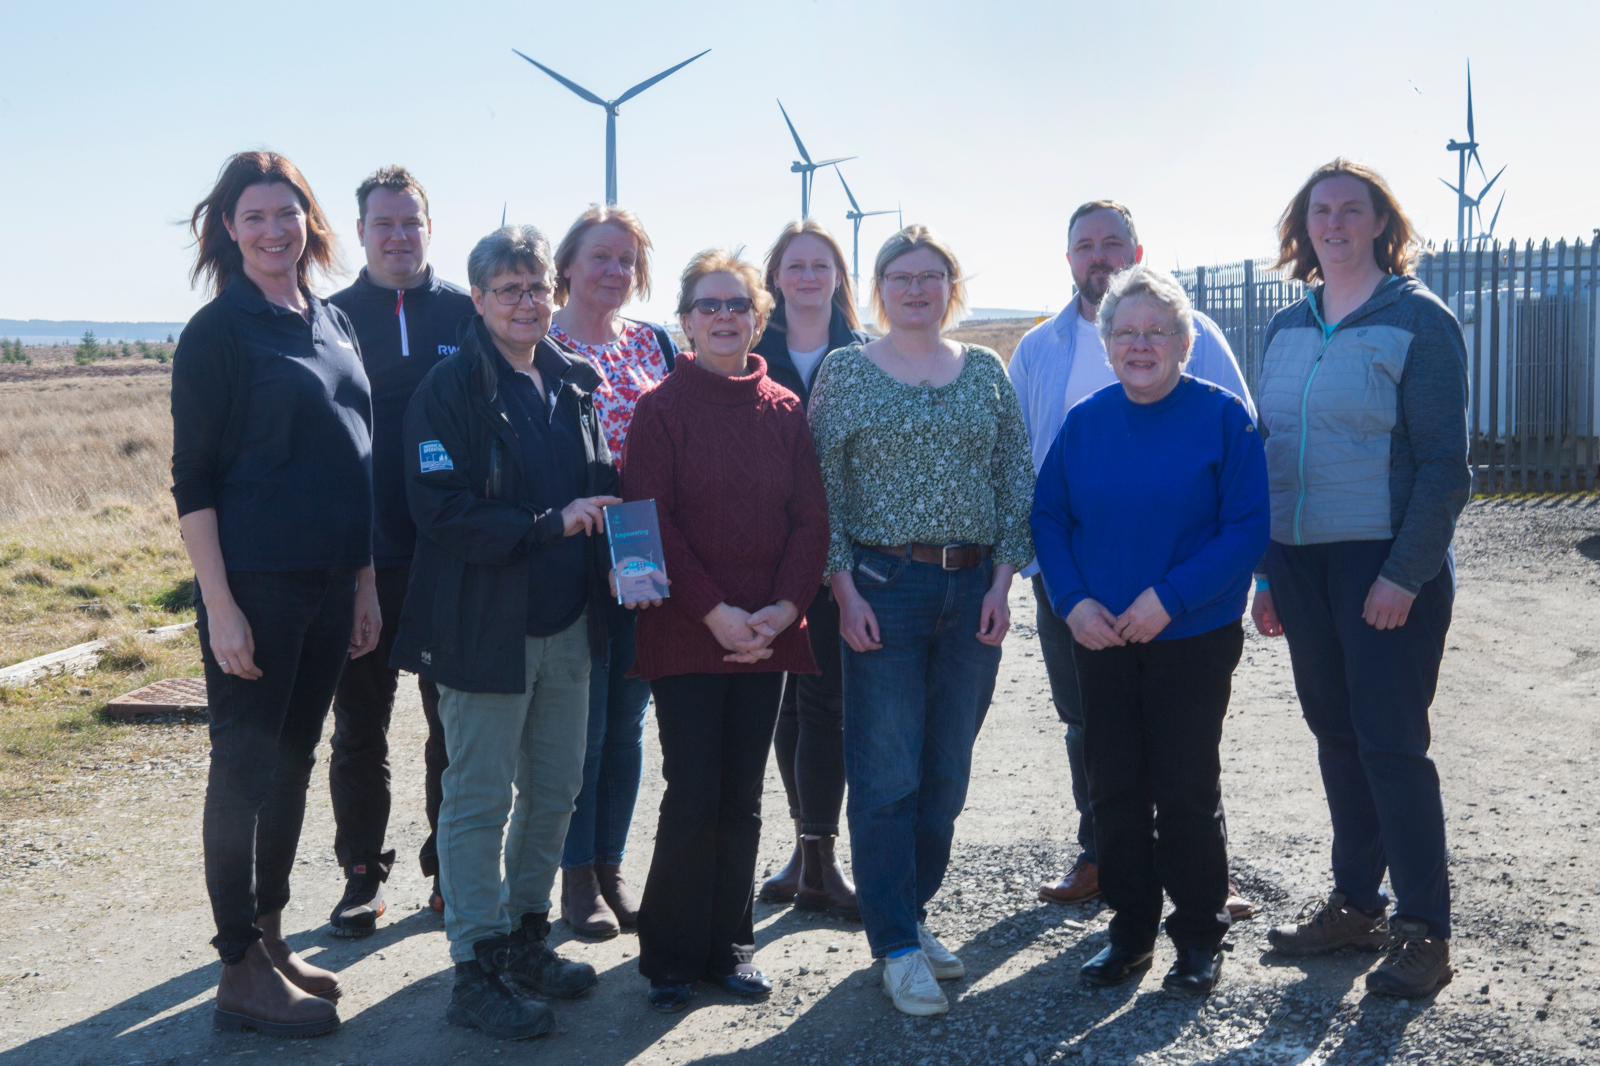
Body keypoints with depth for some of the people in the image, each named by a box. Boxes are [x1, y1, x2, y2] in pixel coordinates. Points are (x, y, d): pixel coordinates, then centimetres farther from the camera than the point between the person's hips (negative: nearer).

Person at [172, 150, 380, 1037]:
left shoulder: (333, 323, 12)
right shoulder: (219, 331, -6)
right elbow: (193, 478, -9)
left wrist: (365, 581, 13)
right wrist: (218, 605, -16)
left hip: (330, 584, 7)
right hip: (255, 582, -7)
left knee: (293, 761, 14)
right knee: (245, 766, 0)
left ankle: (271, 937, 27)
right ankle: (241, 969, 11)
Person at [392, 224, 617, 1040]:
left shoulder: (573, 382, 10)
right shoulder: (450, 390, -10)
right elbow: (442, 514, -18)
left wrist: (611, 537, 1)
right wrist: (551, 523, -23)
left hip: (567, 625, 7)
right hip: (486, 628, -6)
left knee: (555, 790, 15)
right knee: (479, 800, 3)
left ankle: (526, 935, 32)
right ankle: (477, 970, 14)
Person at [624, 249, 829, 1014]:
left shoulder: (784, 411, 8)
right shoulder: (660, 408, -2)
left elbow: (810, 517, 5)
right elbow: (652, 521, -8)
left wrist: (785, 607, -9)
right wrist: (714, 613, -15)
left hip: (767, 633, 4)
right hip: (685, 633, -3)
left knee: (743, 797, 10)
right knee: (693, 795, -3)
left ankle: (729, 946, 23)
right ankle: (671, 959, 13)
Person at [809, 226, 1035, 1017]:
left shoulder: (985, 372, 10)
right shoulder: (845, 371, 2)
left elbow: (1016, 480, 9)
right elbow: (824, 485, -2)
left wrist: (1002, 580, 0)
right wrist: (844, 588, -9)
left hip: (974, 587, 3)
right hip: (883, 585, -3)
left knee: (948, 769, 9)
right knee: (885, 772, -3)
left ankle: (912, 912, 25)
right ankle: (896, 946, 7)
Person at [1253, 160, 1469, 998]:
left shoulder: (1419, 321, -6)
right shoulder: (1287, 328, 11)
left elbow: (1444, 466, -10)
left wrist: (1404, 575, -17)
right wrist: (1267, 573, 11)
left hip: (1387, 564, -5)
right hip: (1301, 560, 6)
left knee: (1391, 743, -3)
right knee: (1336, 736, 12)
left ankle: (1423, 928, 9)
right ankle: (1355, 903, 24)